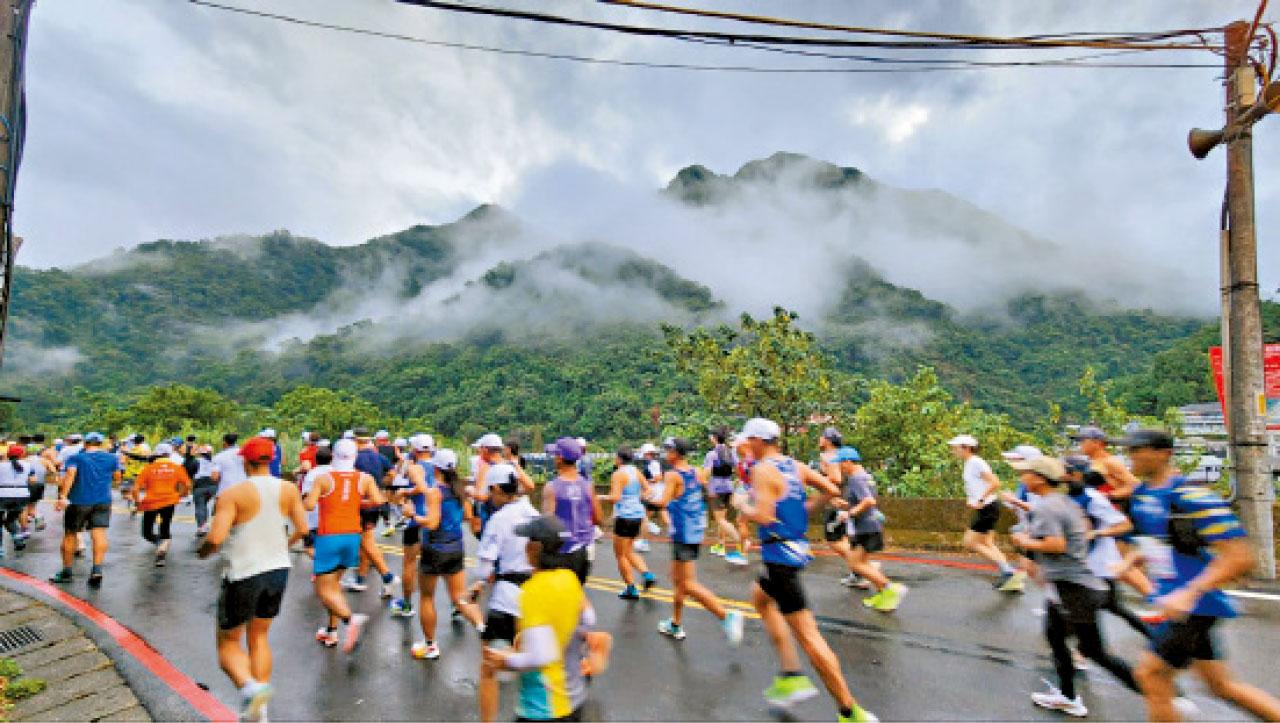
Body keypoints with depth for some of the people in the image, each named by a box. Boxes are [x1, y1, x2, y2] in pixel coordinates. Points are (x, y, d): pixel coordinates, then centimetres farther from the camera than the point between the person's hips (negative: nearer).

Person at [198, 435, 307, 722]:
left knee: (228, 642, 13)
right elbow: (302, 529, 0)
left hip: (243, 574, -4)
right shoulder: (288, 489, -2)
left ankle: (250, 686, -14)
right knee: (259, 637, 20)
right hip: (278, 570, 5)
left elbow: (215, 539, -21)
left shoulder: (232, 494, -14)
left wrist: (203, 551, 2)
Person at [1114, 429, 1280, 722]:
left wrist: (1189, 594, -29)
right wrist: (1130, 560, 1)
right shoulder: (1141, 493, 5)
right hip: (1173, 603, 8)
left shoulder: (1192, 497, -21)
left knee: (1151, 675, -1)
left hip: (1195, 606, -8)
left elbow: (1240, 558, -22)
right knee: (1220, 684, 19)